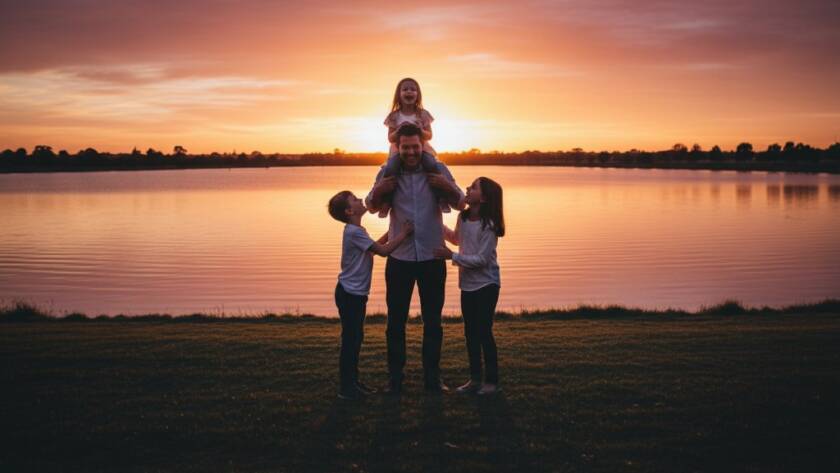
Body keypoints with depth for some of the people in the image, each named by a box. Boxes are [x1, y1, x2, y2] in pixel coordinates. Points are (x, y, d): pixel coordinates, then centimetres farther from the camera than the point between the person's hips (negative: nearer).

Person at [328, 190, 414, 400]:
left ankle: (353, 381, 25)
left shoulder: (356, 231, 12)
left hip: (356, 294, 10)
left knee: (356, 337, 16)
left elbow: (374, 247, 21)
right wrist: (404, 232, -13)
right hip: (349, 294, -10)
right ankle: (346, 387, 1)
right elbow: (383, 251, -20)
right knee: (350, 339, -5)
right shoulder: (354, 232, -20)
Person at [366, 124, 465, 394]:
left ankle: (432, 378, 22)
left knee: (432, 321, 10)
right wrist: (379, 191, -14)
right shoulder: (388, 172, -2)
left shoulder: (437, 170, -4)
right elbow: (372, 207, 8)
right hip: (399, 258, 0)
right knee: (396, 321, 6)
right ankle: (394, 379, 16)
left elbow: (460, 203, 2)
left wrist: (447, 187, -18)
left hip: (432, 257, 0)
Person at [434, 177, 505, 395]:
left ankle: (492, 381, 10)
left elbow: (482, 259, -21)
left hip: (486, 285, -7)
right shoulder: (463, 217, 3)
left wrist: (451, 256, -21)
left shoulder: (489, 225, -19)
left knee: (484, 332, -2)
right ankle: (475, 379, 23)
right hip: (468, 284, 7)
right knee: (470, 332, 12)